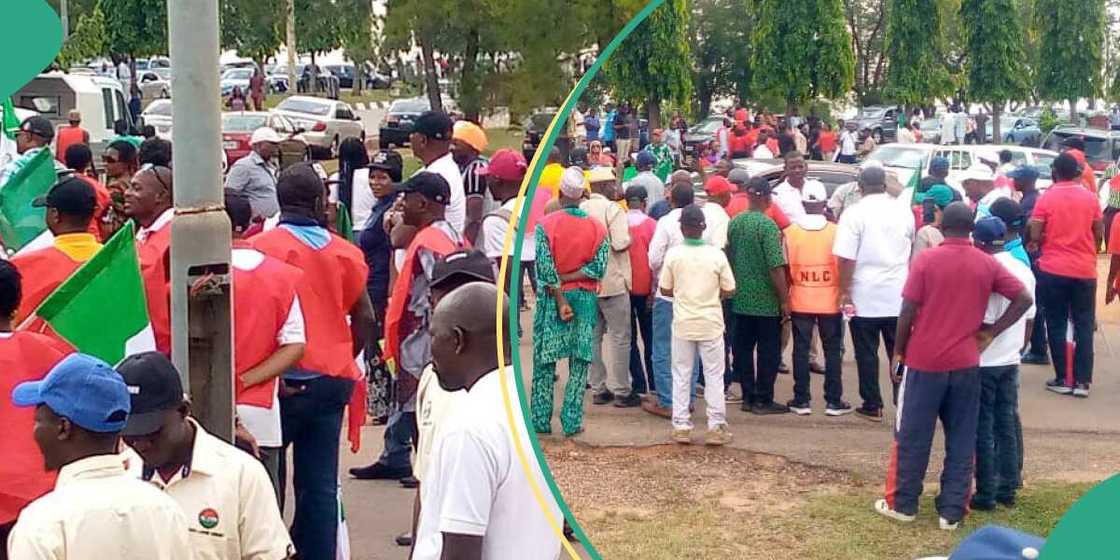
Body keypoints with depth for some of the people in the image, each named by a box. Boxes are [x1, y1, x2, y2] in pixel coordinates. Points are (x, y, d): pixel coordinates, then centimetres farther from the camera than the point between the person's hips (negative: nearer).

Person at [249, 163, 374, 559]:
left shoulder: (263, 246, -6)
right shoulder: (346, 252, 5)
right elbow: (365, 320, 8)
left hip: (286, 381, -3)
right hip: (334, 381, 4)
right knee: (321, 484, 7)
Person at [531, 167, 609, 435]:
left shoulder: (545, 225, -9)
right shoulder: (598, 228, -2)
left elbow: (545, 270, -14)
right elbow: (598, 268, -8)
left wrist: (560, 299, -10)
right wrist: (569, 279, -6)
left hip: (551, 298, -1)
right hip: (585, 300, 1)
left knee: (544, 362, 8)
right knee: (580, 363, 8)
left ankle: (541, 420, 12)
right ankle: (572, 421, 8)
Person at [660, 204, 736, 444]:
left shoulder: (673, 254, -7)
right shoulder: (716, 254, -8)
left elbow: (665, 289, -1)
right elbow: (729, 290, -3)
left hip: (683, 324, 0)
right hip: (711, 323, 0)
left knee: (681, 375, 10)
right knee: (714, 376, 8)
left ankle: (681, 426, 12)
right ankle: (716, 427, 10)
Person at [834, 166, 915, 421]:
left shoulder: (854, 214, -9)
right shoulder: (904, 214, 6)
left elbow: (846, 258, -14)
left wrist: (845, 292, -8)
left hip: (865, 296, -4)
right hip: (898, 296, 4)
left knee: (867, 354, 6)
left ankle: (872, 406, 9)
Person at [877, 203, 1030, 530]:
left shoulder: (926, 260, -8)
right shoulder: (987, 264, 1)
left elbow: (908, 312, -9)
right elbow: (1024, 299, -1)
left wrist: (898, 352, 2)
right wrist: (990, 333, 3)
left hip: (924, 361, -2)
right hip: (966, 363, 2)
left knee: (912, 435, 8)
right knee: (961, 439, 9)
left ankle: (903, 504, 16)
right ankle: (952, 511, 11)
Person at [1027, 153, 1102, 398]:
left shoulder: (1046, 198, -6)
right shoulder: (1090, 197, 1)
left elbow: (1035, 236, -10)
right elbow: (1099, 234, 6)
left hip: (1053, 270, -2)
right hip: (1085, 270, 2)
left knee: (1056, 325, 6)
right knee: (1084, 325, 7)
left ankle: (1062, 380, 7)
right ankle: (1082, 381, 5)